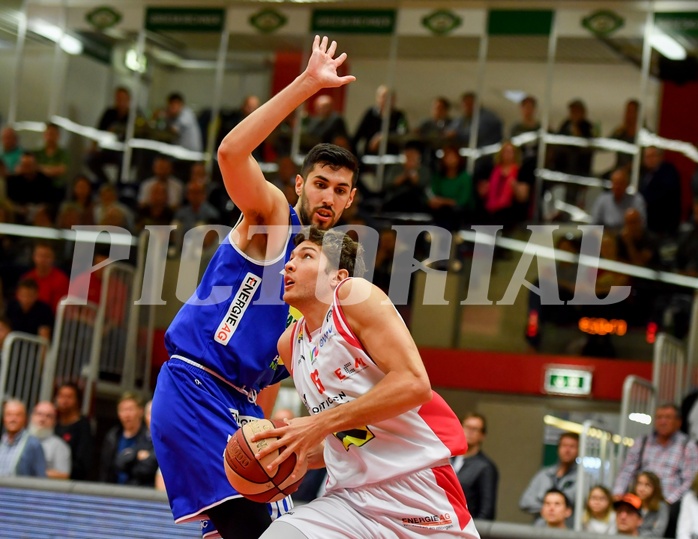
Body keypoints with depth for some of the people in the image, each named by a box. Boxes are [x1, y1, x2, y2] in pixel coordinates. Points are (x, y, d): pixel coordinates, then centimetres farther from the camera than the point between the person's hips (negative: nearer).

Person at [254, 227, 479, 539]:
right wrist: (297, 454, 1)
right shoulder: (289, 344, 14)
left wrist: (320, 424, -18)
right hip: (350, 499, 5)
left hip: (417, 488, -5)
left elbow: (414, 383, -18)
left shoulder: (354, 295, -5)